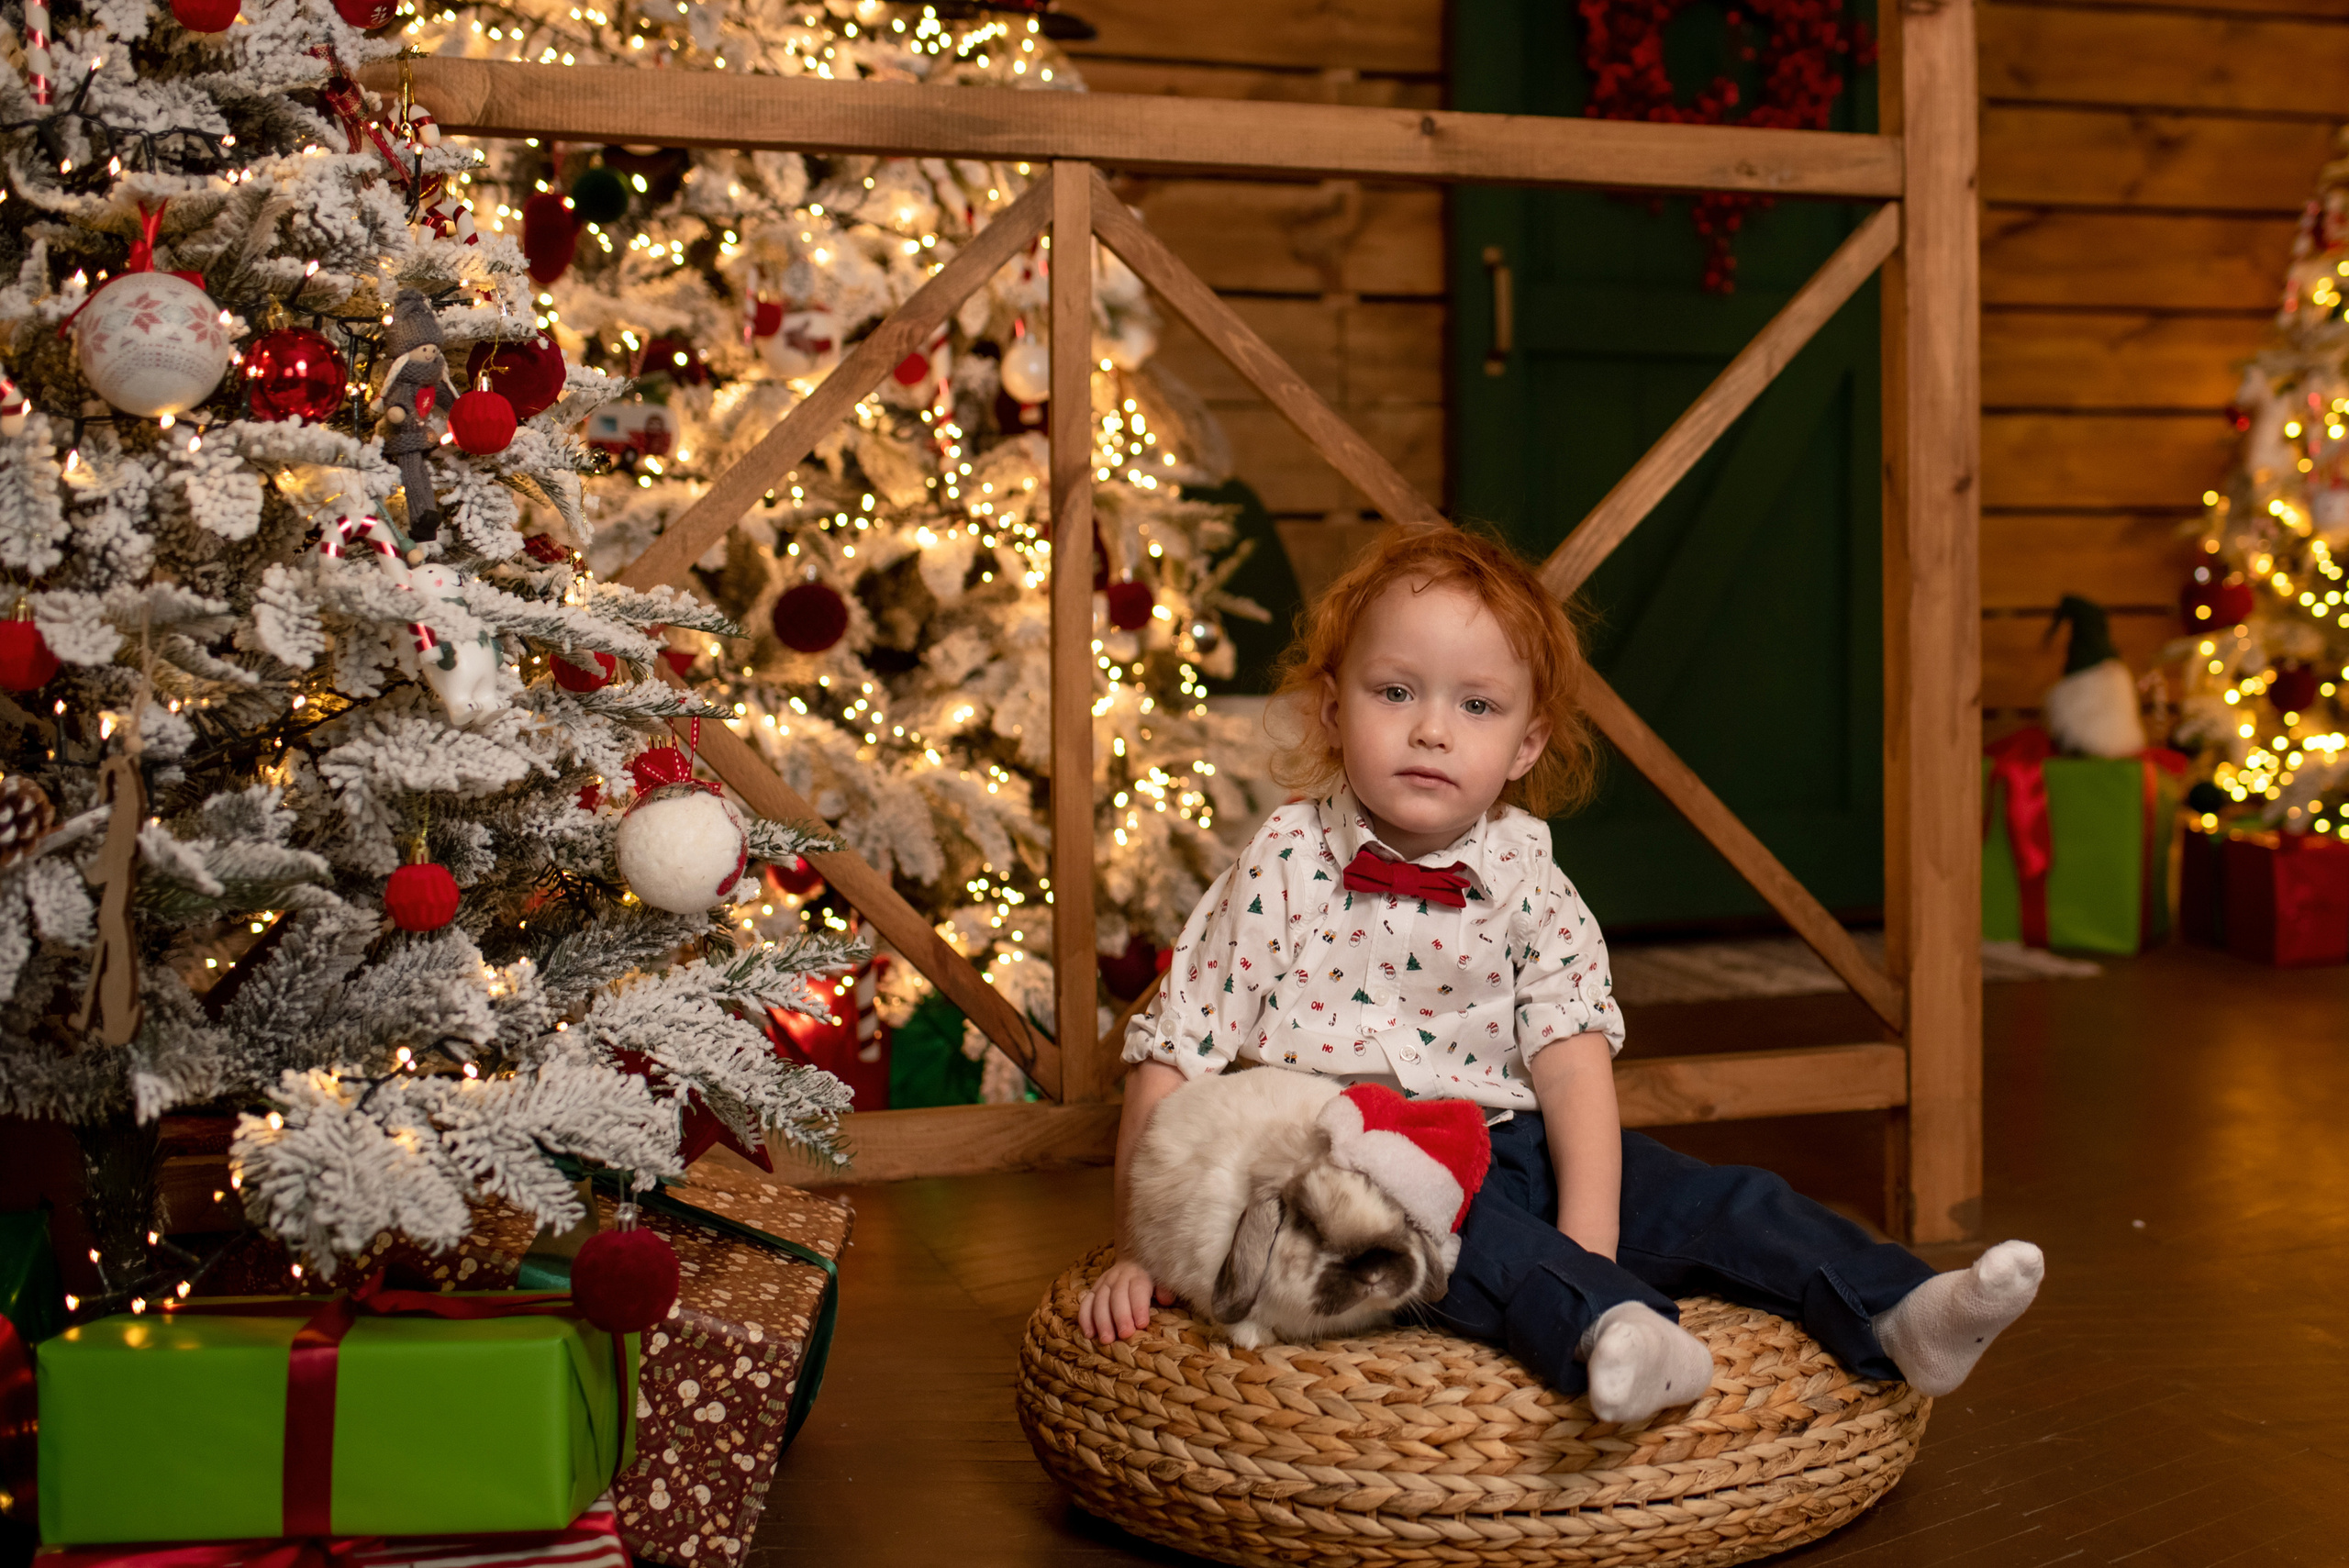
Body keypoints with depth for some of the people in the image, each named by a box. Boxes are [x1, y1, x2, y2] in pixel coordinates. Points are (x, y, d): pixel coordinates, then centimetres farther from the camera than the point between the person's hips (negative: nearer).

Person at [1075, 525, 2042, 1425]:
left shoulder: (1526, 886, 2)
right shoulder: (1282, 869, -6)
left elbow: (1572, 1059, -7)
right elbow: (1173, 1058, -5)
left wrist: (1588, 1236, -22)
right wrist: (1139, 1250, -9)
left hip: (1507, 1149, 5)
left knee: (1717, 1201, -10)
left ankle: (1898, 1317, -12)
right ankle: (1604, 1329, -56)